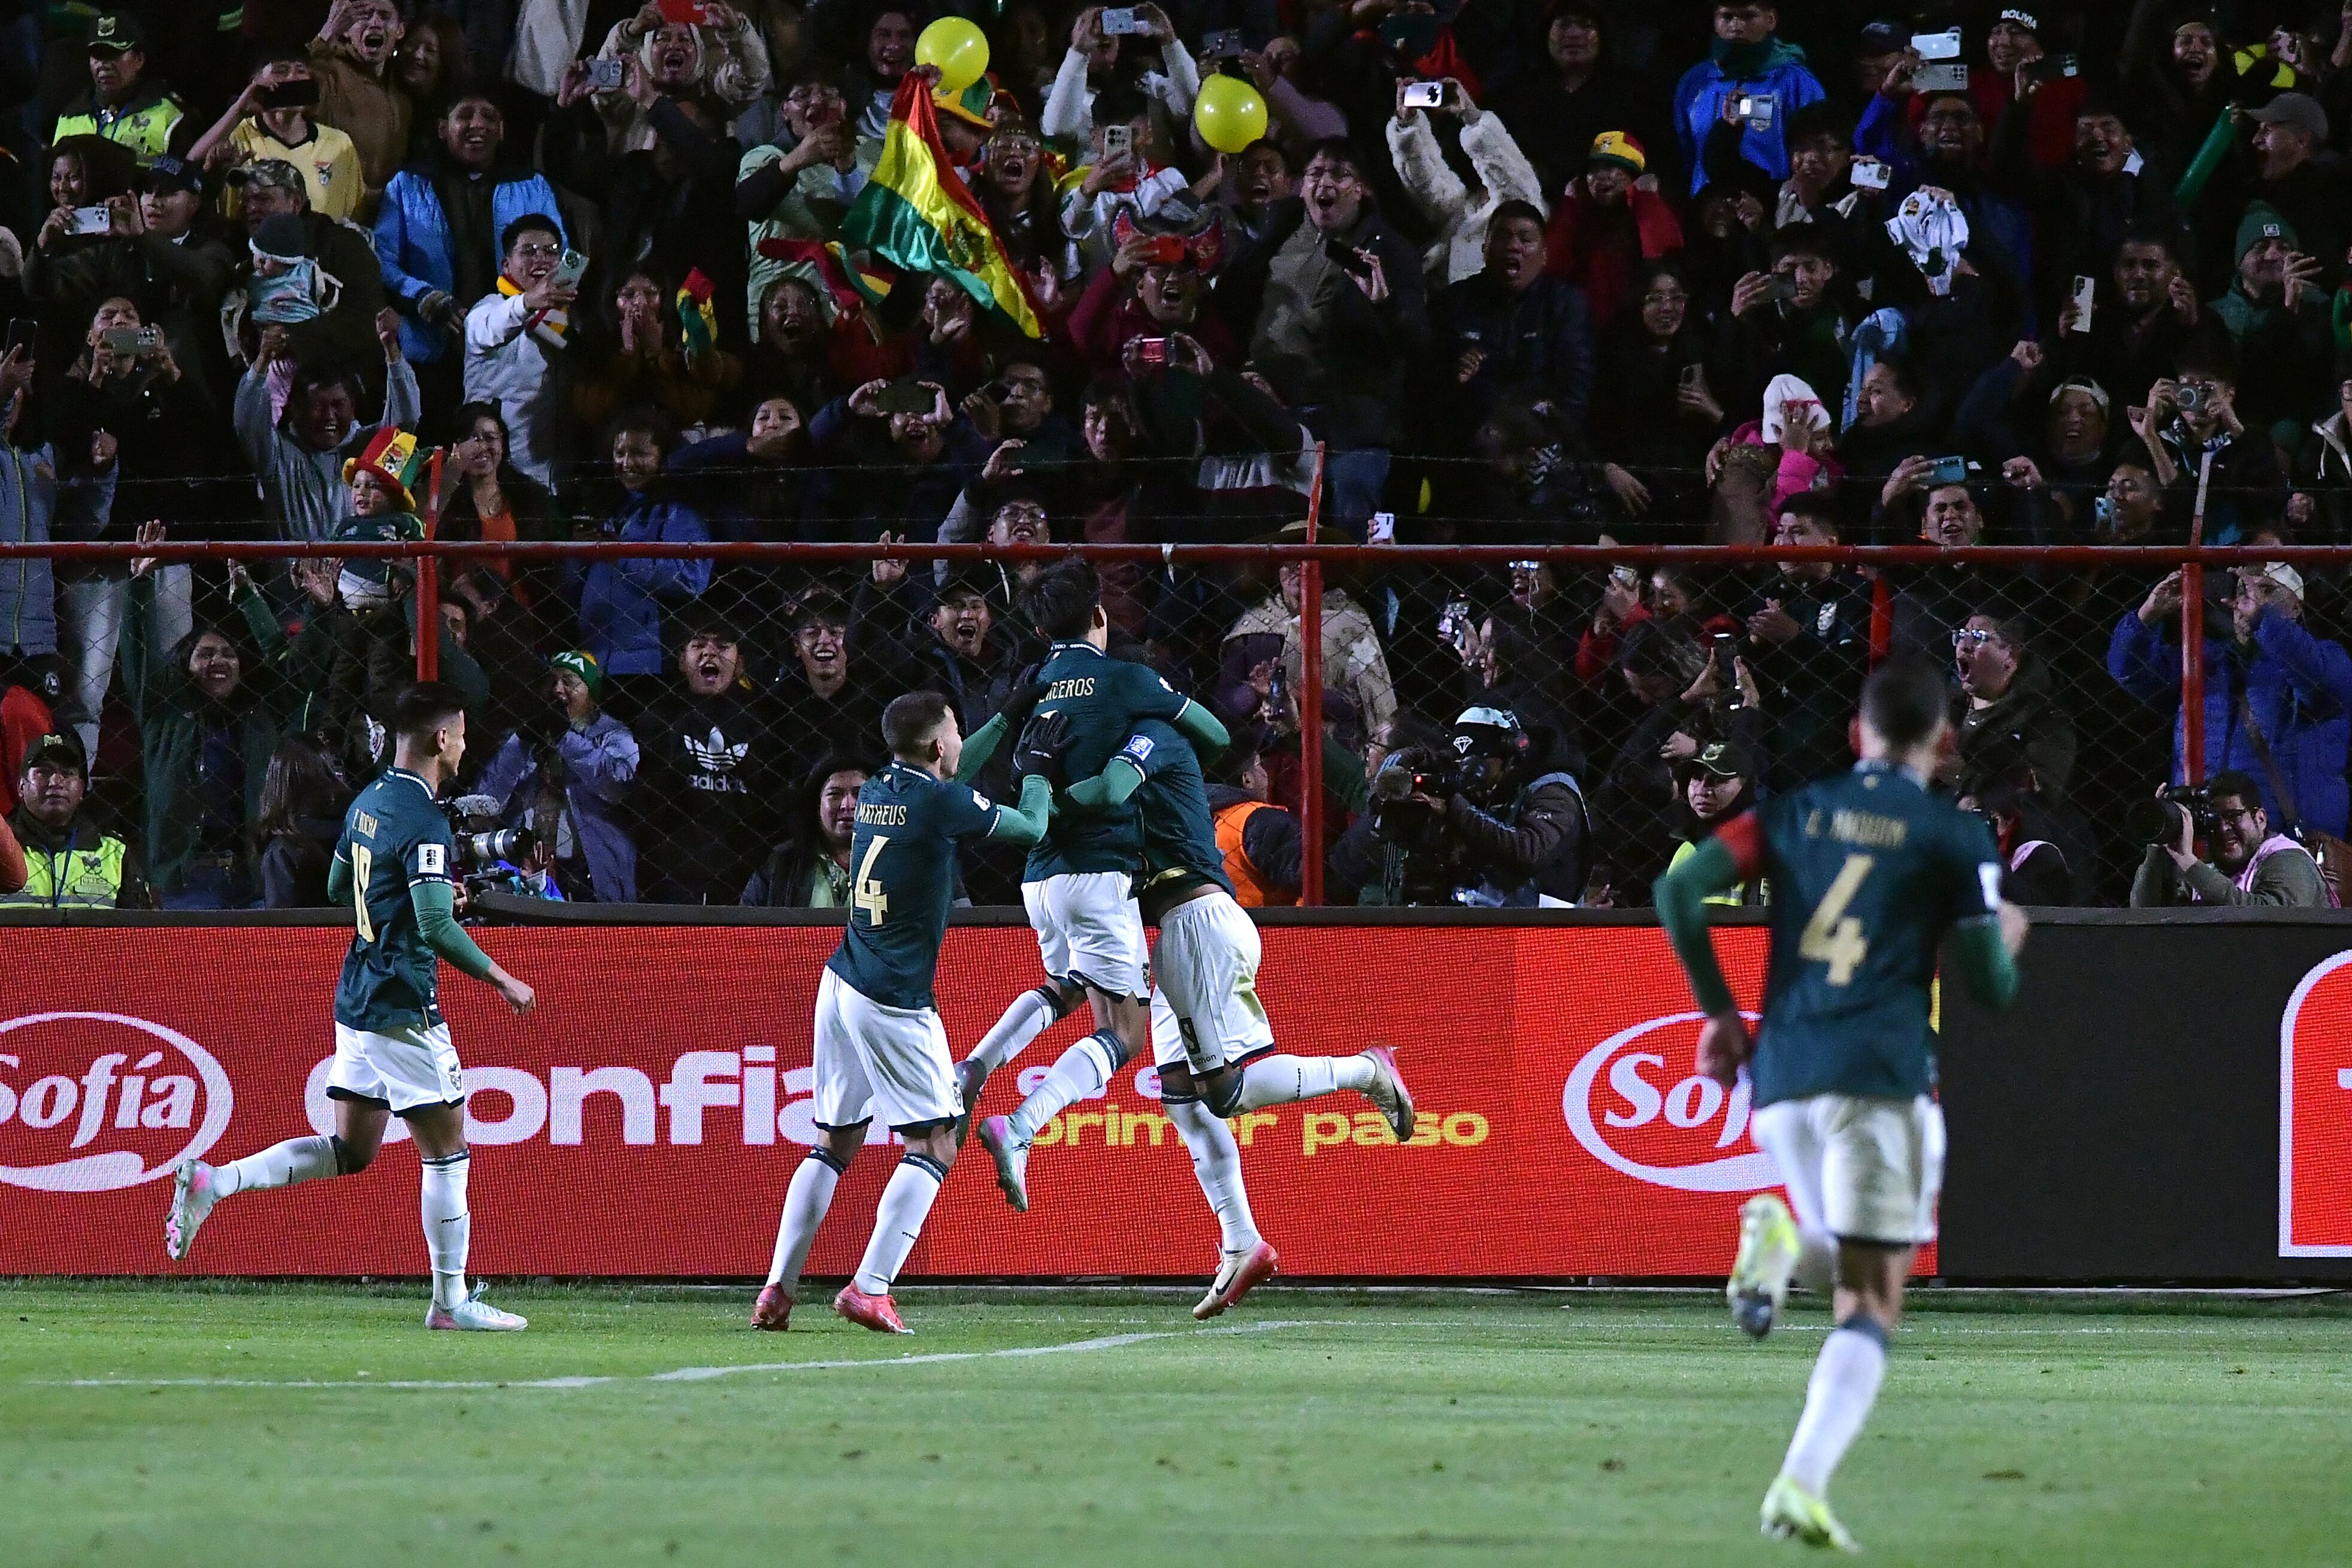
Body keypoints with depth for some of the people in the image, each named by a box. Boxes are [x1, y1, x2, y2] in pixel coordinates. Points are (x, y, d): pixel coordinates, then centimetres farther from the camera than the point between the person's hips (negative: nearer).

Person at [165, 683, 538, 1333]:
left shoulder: (367, 803, 9)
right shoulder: (424, 822, -18)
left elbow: (338, 887, 24)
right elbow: (437, 928, -25)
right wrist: (502, 981, -15)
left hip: (356, 1000, 9)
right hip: (403, 1009, -9)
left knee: (350, 1151, 15)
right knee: (447, 1150, 1)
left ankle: (211, 1181, 5)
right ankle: (451, 1300, 5)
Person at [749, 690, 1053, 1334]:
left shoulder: (876, 791, 10)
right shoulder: (940, 801, -12)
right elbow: (1032, 825, 0)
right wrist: (1039, 766, 17)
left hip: (842, 986, 8)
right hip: (894, 1000, -8)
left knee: (834, 1143, 15)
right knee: (933, 1144, -1)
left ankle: (777, 1289, 9)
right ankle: (870, 1289, -12)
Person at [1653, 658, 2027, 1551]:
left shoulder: (1796, 813, 13)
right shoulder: (1955, 838, 3)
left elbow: (1679, 890, 2)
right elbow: (1992, 989, 4)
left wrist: (1718, 1011, 11)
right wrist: (2006, 939, 27)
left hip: (1782, 1075, 4)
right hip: (1883, 1076, -4)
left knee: (1850, 1264, 25)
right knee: (1871, 1304, -5)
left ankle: (1780, 1240, -12)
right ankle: (1801, 1488, -24)